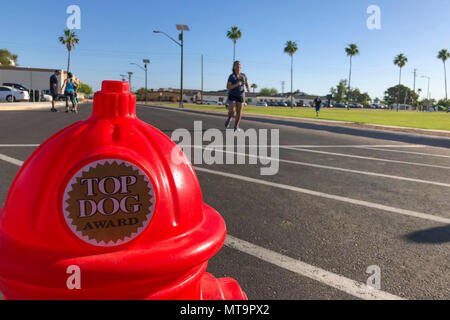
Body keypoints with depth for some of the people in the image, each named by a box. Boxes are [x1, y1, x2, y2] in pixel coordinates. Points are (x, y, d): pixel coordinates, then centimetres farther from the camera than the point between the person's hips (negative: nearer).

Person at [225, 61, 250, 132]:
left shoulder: (243, 75, 3)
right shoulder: (231, 76, -9)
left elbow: (247, 85, 10)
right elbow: (228, 87, -15)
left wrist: (248, 88, -13)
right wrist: (236, 84, -26)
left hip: (241, 96, 3)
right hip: (232, 95, -3)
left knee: (239, 112, -3)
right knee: (231, 111, -13)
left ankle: (236, 127, 9)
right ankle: (229, 119, 19)